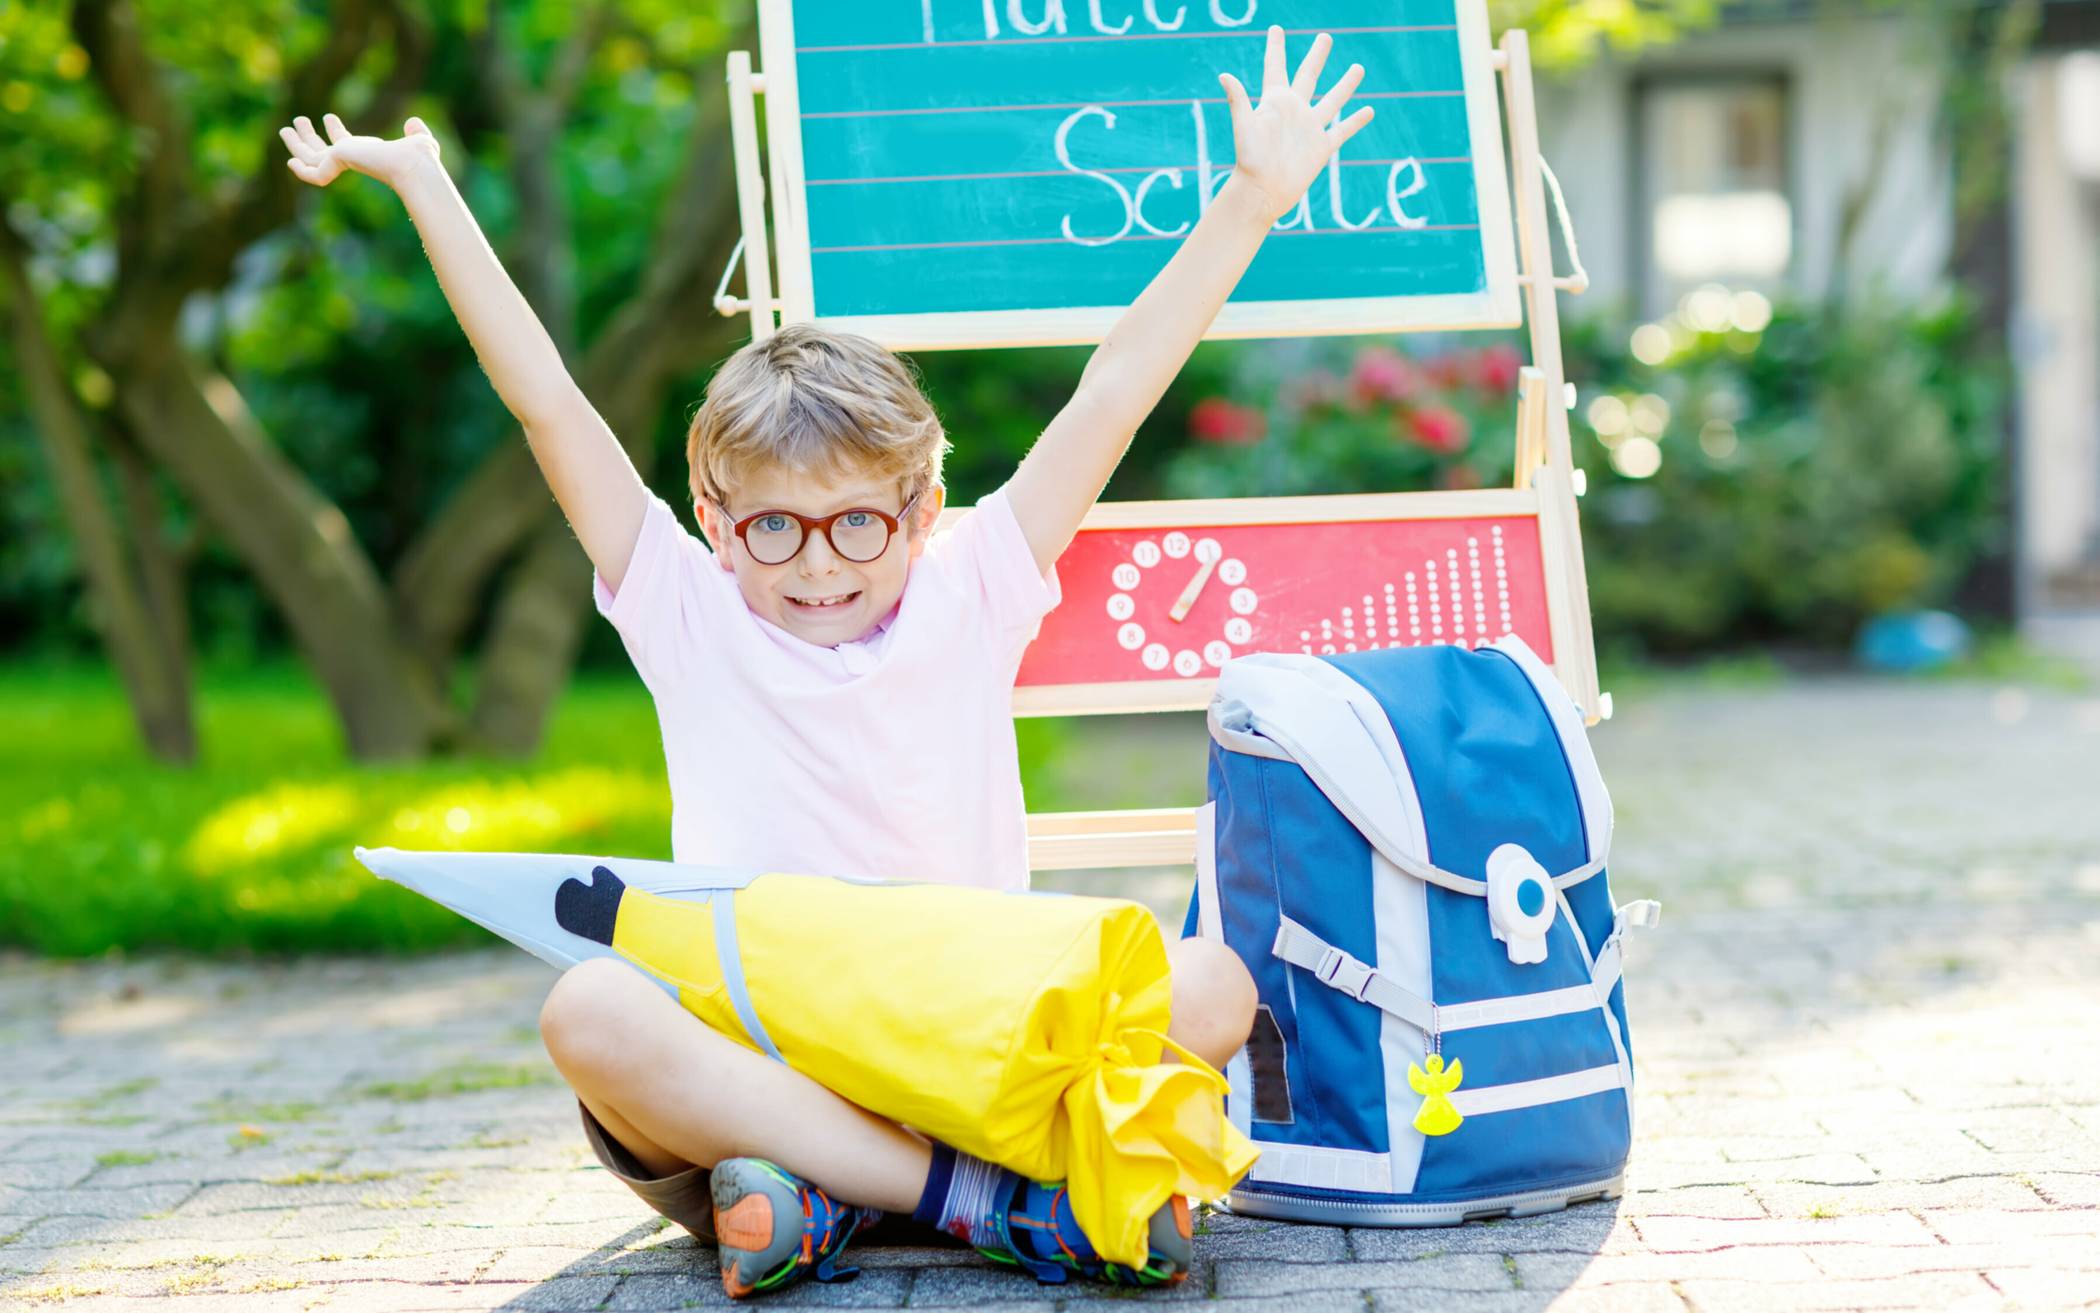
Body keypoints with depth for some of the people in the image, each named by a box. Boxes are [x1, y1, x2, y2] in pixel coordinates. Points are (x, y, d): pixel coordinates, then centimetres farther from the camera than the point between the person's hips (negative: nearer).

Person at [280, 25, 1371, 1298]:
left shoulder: (971, 593, 9)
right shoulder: (689, 615, 7)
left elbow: (1120, 385, 7)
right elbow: (545, 397, 5)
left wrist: (1251, 202, 5)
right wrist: (423, 184, 5)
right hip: (746, 1067, -1)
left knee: (1210, 986, -24)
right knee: (593, 1012, -33)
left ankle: (829, 1204, -29)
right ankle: (1003, 1202, -34)